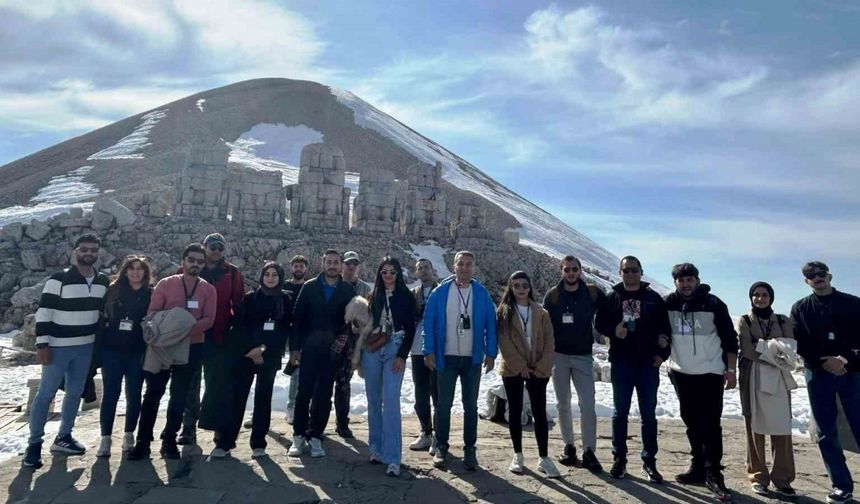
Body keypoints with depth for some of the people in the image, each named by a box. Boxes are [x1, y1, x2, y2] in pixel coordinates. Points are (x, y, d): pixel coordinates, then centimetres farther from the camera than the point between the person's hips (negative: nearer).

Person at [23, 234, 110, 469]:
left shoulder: (103, 281, 4)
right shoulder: (59, 279, -11)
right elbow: (43, 312, -12)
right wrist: (42, 344, -16)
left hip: (86, 346, 5)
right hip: (58, 346, -5)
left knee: (75, 393, 13)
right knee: (46, 394, 0)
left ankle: (63, 437, 27)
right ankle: (34, 443, 12)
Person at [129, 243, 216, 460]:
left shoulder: (208, 290, 2)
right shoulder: (165, 284, 0)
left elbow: (208, 320, -7)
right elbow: (152, 312, -4)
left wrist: (187, 329, -23)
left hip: (191, 347, 1)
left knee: (179, 396, 8)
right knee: (153, 393, 2)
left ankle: (169, 440, 20)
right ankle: (143, 441, 12)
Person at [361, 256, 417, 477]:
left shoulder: (407, 297, 2)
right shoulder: (373, 296, 10)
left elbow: (410, 328, -1)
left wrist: (402, 356, -10)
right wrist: (360, 353, 6)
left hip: (395, 351, -3)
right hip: (371, 350, 3)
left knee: (391, 401, -11)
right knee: (373, 400, 9)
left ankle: (393, 458, -9)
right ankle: (376, 448, 22)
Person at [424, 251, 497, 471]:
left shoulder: (482, 293, 0)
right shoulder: (440, 292, -3)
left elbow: (490, 324, 1)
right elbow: (429, 322, -3)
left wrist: (491, 353, -4)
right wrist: (429, 351, -9)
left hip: (473, 359, 1)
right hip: (446, 357, -1)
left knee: (470, 406, 10)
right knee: (444, 404, 8)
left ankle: (470, 449, 22)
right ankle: (441, 447, 22)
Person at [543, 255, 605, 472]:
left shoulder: (592, 293, -3)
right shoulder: (553, 295, -2)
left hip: (583, 356, -1)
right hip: (558, 356, 1)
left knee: (588, 404, -5)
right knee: (563, 404, 11)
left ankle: (589, 451, 5)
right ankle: (569, 446, 24)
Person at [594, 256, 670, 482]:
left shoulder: (653, 298, 4)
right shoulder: (612, 297, 4)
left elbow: (665, 327, 5)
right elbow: (599, 323, 5)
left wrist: (663, 354, -5)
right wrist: (613, 331, -14)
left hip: (648, 362, 0)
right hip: (621, 362, 0)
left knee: (648, 414, 7)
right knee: (620, 412, 8)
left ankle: (649, 461, 18)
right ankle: (619, 459, 19)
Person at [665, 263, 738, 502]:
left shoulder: (714, 304, -8)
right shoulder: (669, 303, -1)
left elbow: (730, 338, -5)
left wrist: (731, 370, -8)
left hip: (710, 372, -3)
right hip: (681, 372, 3)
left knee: (710, 424, -4)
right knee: (692, 422, 11)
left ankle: (714, 473, 5)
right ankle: (698, 467, 22)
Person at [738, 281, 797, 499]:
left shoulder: (783, 321, 13)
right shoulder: (744, 321, 6)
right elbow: (747, 350, -7)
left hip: (778, 378, 2)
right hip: (752, 378, -2)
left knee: (782, 428, -3)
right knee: (755, 427, 1)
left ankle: (782, 479, 6)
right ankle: (758, 476, 10)